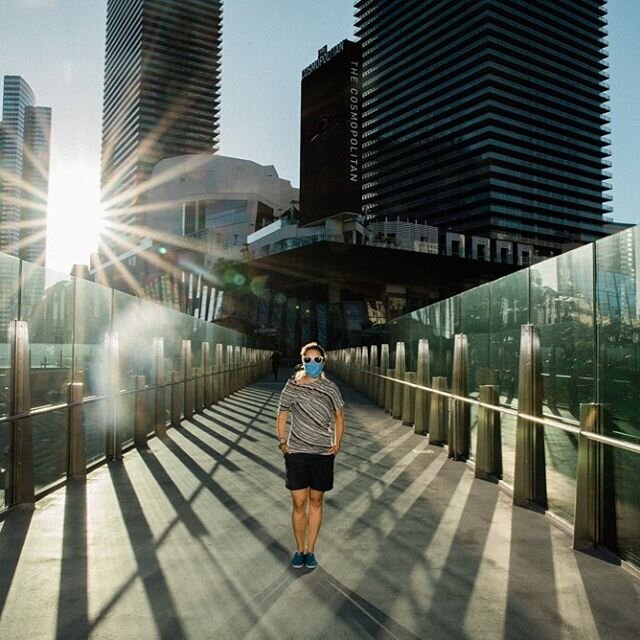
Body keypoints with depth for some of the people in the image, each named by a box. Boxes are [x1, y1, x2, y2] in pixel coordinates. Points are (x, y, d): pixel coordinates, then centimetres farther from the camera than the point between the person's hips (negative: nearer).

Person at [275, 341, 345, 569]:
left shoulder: (330, 388, -2)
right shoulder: (292, 386, -3)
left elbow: (339, 416, 9)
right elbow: (281, 417, 6)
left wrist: (337, 443, 0)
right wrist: (282, 442, -4)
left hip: (323, 454, 1)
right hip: (296, 452, -1)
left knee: (316, 501, 10)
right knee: (299, 503, 3)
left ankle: (311, 550, 24)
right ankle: (299, 549, 21)